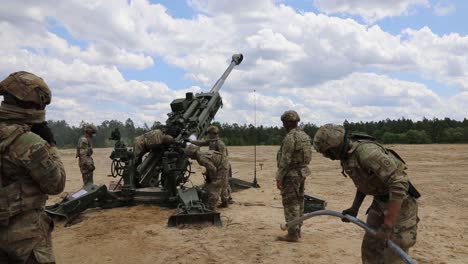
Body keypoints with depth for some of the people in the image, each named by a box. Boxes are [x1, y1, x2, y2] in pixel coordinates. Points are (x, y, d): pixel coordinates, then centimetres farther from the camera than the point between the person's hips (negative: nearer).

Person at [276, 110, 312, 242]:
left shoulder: (290, 137, -19)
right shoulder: (305, 136, 10)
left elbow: (285, 160, -21)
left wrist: (279, 178, -16)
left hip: (291, 174, -9)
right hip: (302, 173, 9)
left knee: (290, 205, -4)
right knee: (298, 203, 14)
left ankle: (292, 234, 0)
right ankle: (297, 230, 23)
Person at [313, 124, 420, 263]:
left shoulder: (367, 151, -30)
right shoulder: (347, 155, 1)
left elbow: (399, 184, -33)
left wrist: (387, 225, -33)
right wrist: (354, 208, 12)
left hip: (400, 203, -9)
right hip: (380, 201, 9)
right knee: (370, 250, 12)